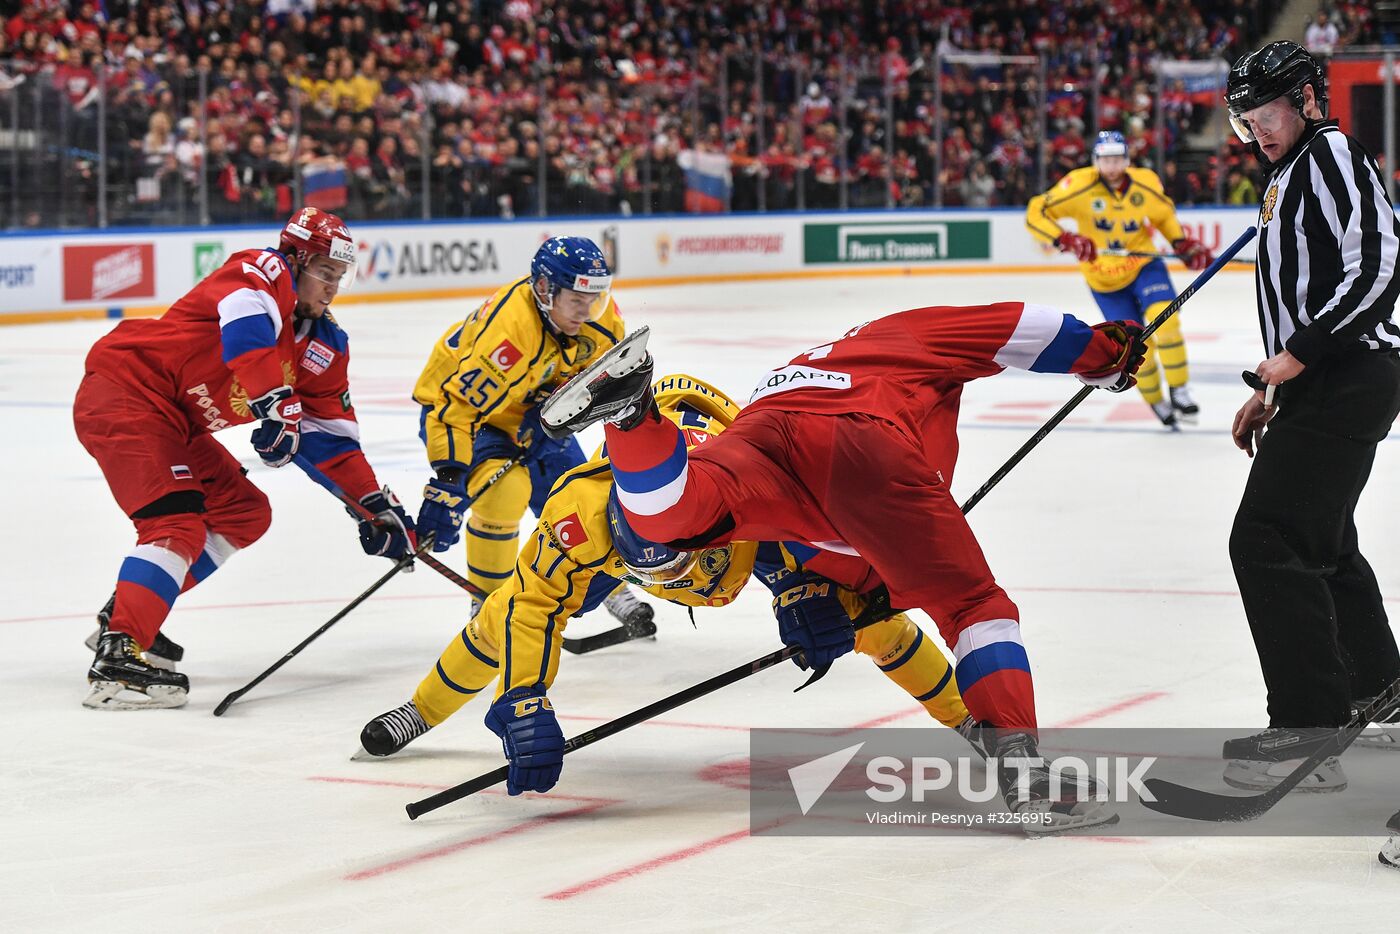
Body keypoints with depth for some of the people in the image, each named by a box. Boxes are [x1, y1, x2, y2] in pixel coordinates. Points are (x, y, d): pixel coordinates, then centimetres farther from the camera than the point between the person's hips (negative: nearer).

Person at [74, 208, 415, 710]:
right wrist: (278, 402, -42)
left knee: (244, 513, 14)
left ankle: (127, 612, 18)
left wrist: (377, 505, 6)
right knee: (179, 524, -21)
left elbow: (331, 433, 13)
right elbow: (246, 322, -38)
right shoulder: (264, 273, -15)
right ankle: (117, 659, -26)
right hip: (124, 391, -10)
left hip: (176, 422, 10)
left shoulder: (324, 344, 10)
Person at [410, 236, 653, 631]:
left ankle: (611, 588, 31)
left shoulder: (598, 311, -20)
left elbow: (591, 368, -1)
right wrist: (448, 487, -43)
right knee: (504, 489, -27)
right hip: (453, 400, -6)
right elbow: (456, 408, -41)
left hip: (529, 408, 6)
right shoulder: (507, 333, -41)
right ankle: (487, 604, -9)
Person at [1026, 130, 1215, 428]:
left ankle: (1179, 392, -9)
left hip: (1144, 266, 1)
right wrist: (1065, 239, -36)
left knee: (1164, 319, -23)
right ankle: (1156, 402, 25)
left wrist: (1184, 244, -3)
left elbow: (1164, 214, 11)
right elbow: (1035, 213, -21)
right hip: (1104, 280, -1)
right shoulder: (1079, 185, -20)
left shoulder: (1146, 182, -9)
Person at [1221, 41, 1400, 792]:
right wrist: (1272, 392, 22)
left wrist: (1298, 355, -23)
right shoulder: (1288, 174, 21)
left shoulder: (1331, 154, -11)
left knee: (1268, 540, -15)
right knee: (1322, 546, 23)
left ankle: (1311, 732, -14)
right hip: (1326, 384, 11)